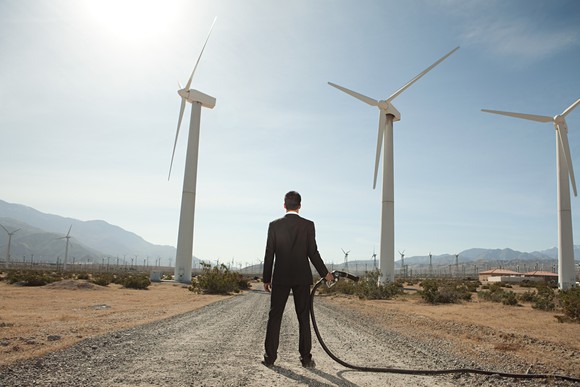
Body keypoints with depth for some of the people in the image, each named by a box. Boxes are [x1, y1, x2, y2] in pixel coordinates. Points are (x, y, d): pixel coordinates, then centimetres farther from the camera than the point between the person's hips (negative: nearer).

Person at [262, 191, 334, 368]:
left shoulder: (274, 225, -1)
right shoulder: (308, 225, -3)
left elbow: (269, 254, -1)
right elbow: (313, 253, -5)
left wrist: (266, 279, 7)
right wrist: (325, 273, 8)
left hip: (280, 278, 0)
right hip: (302, 278, 0)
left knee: (274, 317, 7)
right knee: (304, 317, 7)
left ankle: (270, 357, 9)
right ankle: (306, 358, 10)